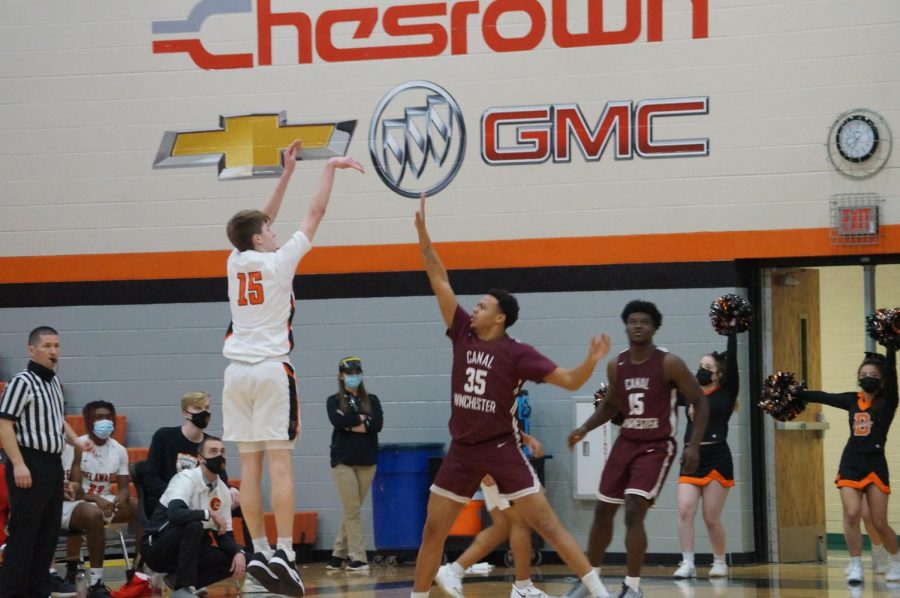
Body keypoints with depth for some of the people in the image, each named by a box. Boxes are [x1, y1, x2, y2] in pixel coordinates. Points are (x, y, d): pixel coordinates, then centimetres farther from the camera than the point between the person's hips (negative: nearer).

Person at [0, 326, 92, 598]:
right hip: (30, 465, -9)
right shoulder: (22, 382, -12)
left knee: (48, 534, 12)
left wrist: (77, 441, 11)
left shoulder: (55, 382, 15)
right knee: (23, 534, -7)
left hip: (53, 464, 9)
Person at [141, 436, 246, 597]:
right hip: (156, 548, -7)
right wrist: (209, 514, -27)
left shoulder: (223, 491, 4)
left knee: (234, 560, -10)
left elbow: (225, 534, 7)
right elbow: (175, 514, -37)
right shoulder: (186, 479, -18)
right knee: (194, 525, -35)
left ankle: (177, 579, -2)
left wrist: (239, 553, -13)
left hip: (186, 550, 7)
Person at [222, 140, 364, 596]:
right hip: (271, 370, -5)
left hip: (237, 370, 5)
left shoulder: (236, 262, 8)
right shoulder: (279, 261, -4)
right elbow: (315, 213, 2)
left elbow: (262, 221, 24)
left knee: (249, 463, 4)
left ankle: (259, 552, 3)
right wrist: (330, 169, 14)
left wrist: (287, 173, 30)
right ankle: (283, 552, -13)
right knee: (279, 462, -8)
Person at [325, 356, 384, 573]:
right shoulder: (334, 401, 5)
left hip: (367, 460, 2)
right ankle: (357, 558, -7)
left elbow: (378, 424, -6)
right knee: (352, 511, -7)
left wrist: (351, 425, -11)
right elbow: (337, 421, -15)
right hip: (343, 461, -2)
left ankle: (339, 554, 14)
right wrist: (362, 418, -7)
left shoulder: (371, 400, 10)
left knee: (351, 511, 5)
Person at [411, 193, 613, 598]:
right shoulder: (463, 336, 4)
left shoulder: (517, 353, -8)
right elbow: (440, 282, 4)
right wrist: (422, 231, 0)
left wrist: (591, 363, -33)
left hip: (502, 449, -5)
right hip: (463, 449, 5)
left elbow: (570, 381, -12)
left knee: (544, 522, -9)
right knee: (433, 530, 6)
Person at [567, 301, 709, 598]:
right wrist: (585, 428, 3)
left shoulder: (669, 364, -14)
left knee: (634, 512, -18)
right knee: (602, 512, 10)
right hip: (626, 442, 6)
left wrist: (693, 445, -17)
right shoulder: (616, 365, 1)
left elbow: (700, 403, -9)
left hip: (657, 446, -6)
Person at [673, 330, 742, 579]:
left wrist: (731, 331, -7)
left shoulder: (726, 393, 1)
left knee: (711, 518, 0)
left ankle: (720, 562, 18)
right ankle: (687, 563, -4)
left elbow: (732, 360, -6)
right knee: (685, 510, -10)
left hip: (717, 459, -4)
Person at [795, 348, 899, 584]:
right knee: (851, 514, -13)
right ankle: (855, 566, -3)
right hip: (850, 464, 3)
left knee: (879, 522, -1)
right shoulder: (852, 400, 8)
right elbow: (822, 397, 15)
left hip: (875, 465, -3)